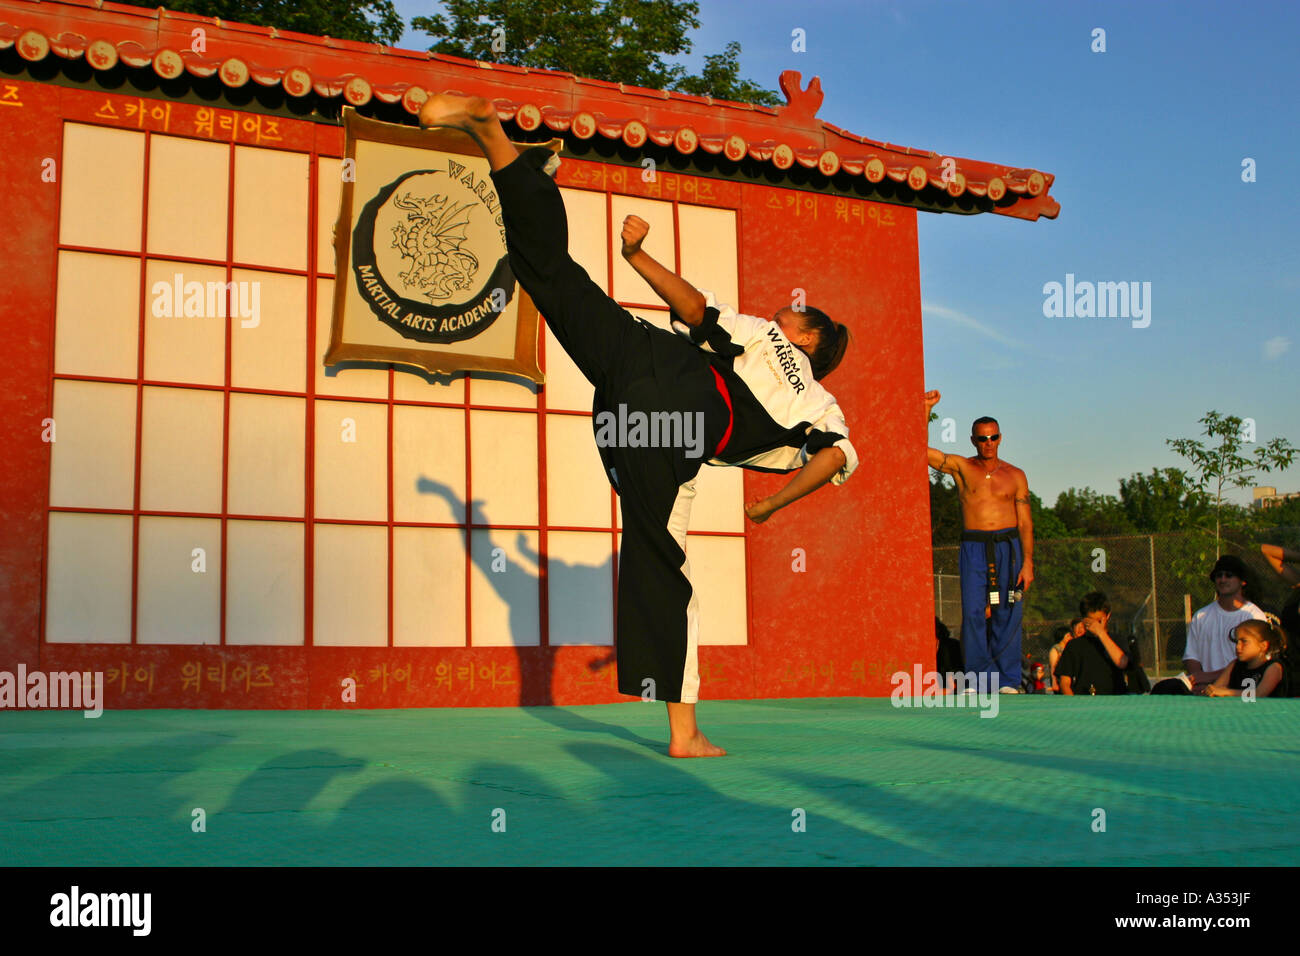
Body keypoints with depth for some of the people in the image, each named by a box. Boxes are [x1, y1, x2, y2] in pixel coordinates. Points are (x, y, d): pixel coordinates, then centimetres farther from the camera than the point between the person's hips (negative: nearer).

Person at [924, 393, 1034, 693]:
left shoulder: (1015, 475, 10)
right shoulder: (960, 467, 9)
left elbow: (1025, 522, 7)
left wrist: (1027, 561, -3)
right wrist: (926, 408, -5)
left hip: (1008, 547, 1)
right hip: (974, 548, 0)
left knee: (1007, 615, -3)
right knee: (973, 613, -9)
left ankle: (1007, 681, 2)